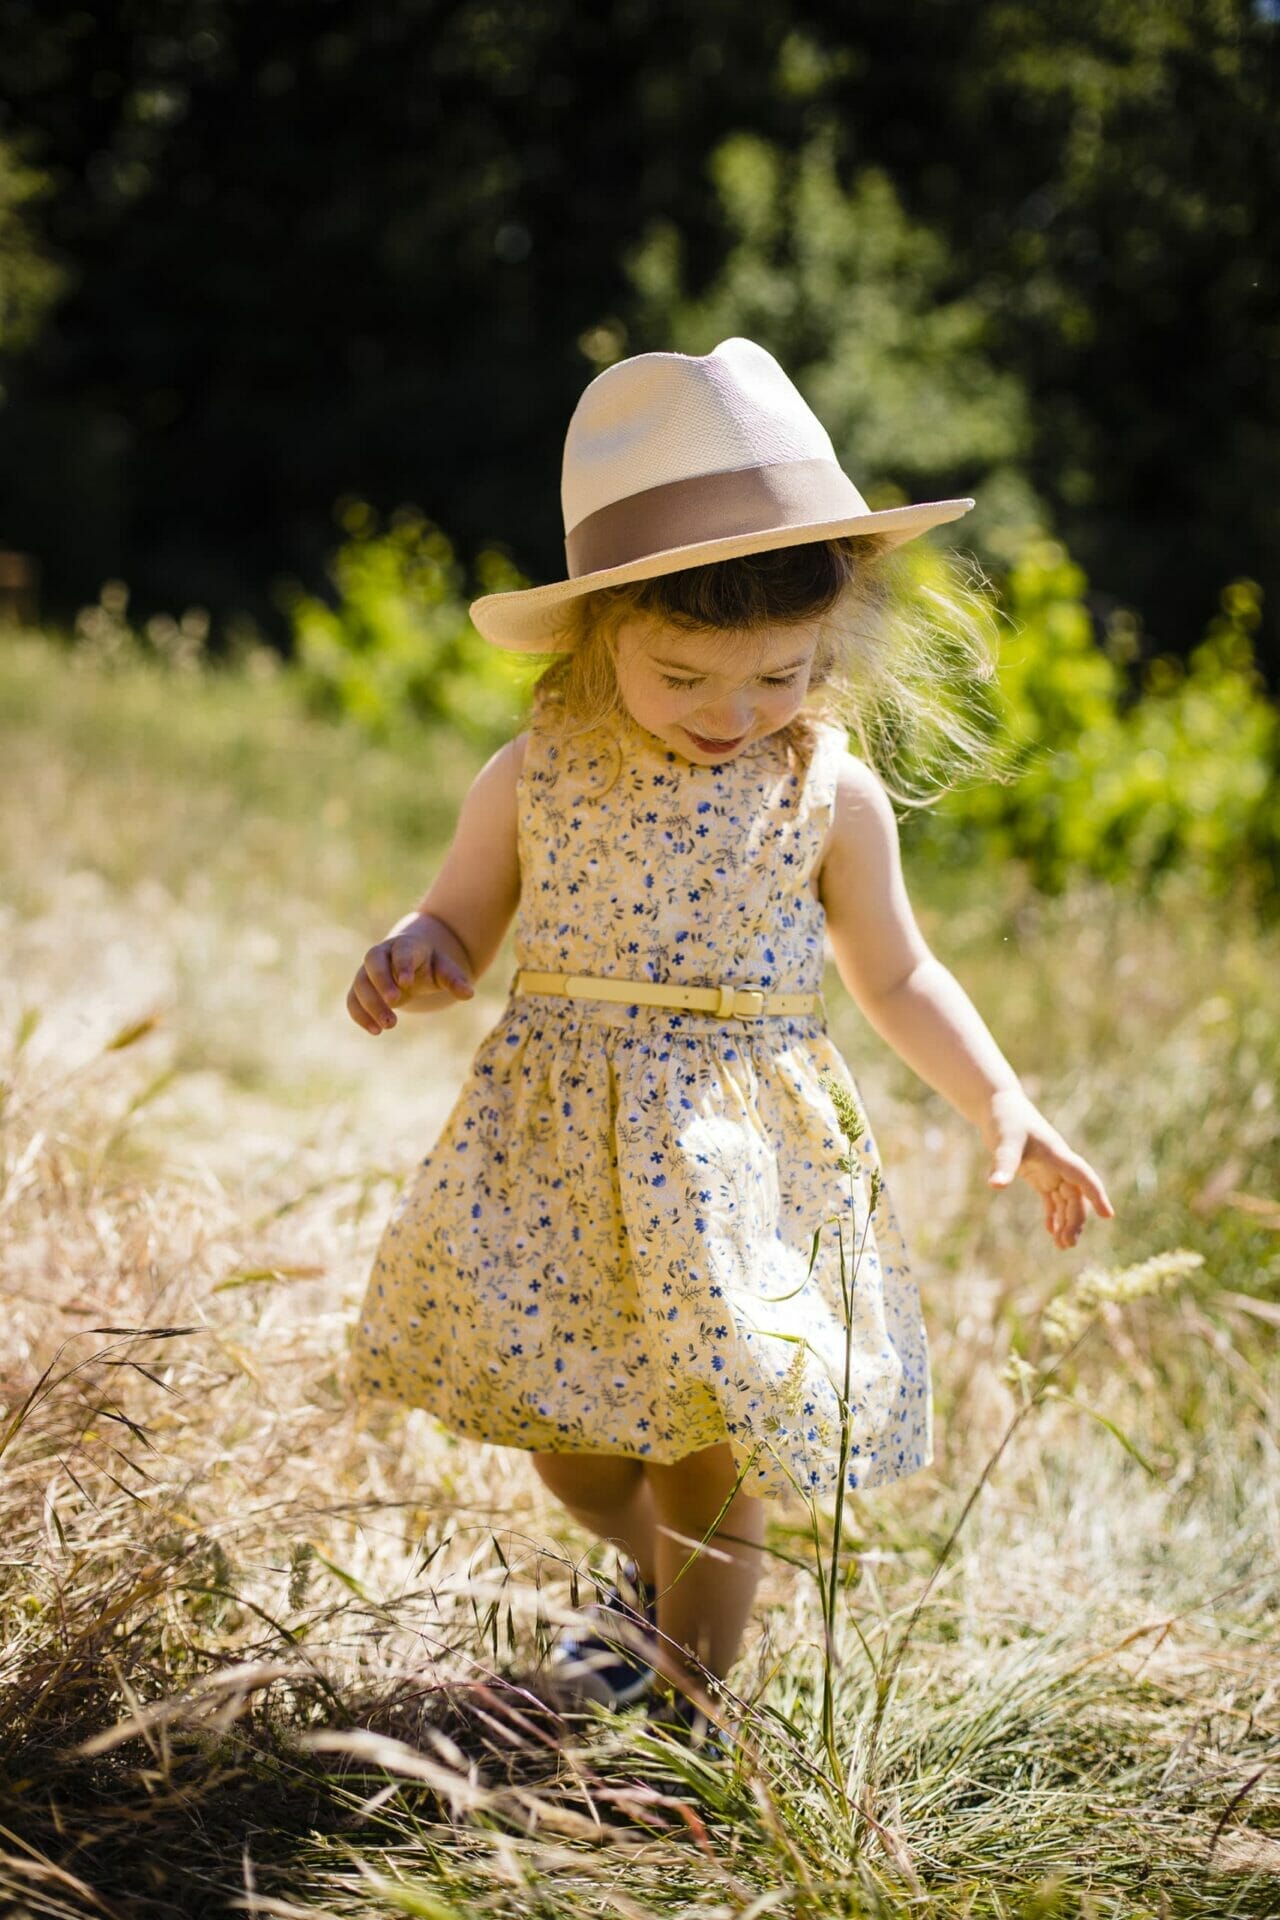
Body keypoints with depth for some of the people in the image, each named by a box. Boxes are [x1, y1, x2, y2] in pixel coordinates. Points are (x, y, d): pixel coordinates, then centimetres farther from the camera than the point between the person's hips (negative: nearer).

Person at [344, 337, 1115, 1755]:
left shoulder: (833, 796, -5)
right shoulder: (533, 778, -5)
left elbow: (896, 975, 9)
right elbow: (459, 933, 7)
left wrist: (1002, 1107, 2)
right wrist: (408, 960, -16)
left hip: (740, 1153, -1)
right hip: (555, 1149, 2)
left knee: (711, 1469, 2)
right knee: (561, 1436, 14)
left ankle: (683, 1709, 24)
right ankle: (650, 1572, 47)